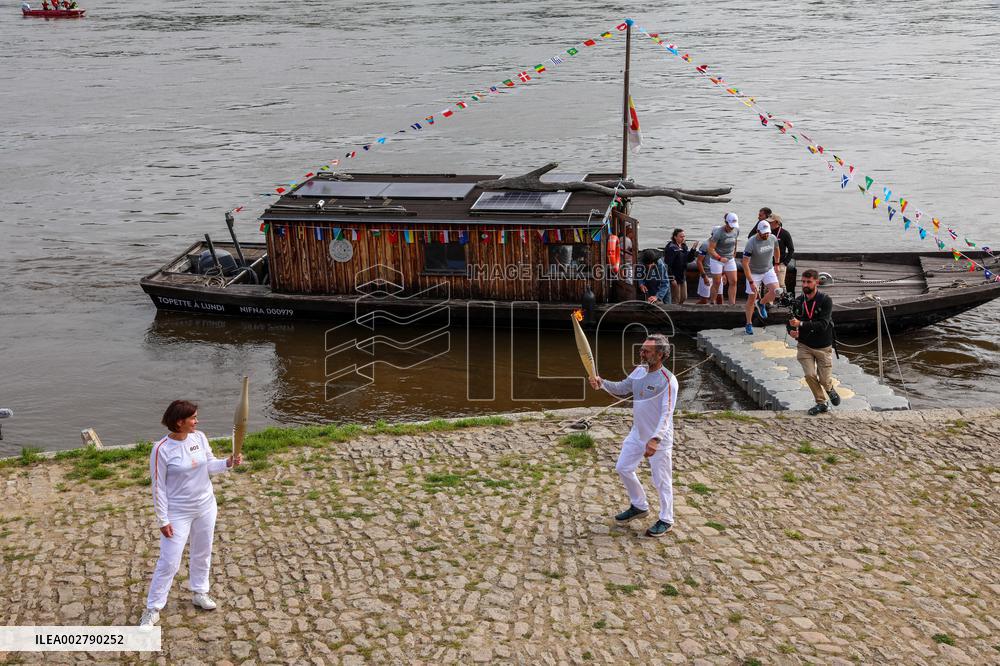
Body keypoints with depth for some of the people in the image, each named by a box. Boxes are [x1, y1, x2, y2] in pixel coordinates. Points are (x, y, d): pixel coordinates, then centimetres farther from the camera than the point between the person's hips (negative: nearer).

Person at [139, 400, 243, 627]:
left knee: (202, 553, 20)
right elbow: (158, 487, -16)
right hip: (178, 514, -5)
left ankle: (199, 593, 41)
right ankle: (153, 609, 14)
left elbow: (210, 465, 6)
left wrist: (228, 463, -15)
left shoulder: (199, 437, -7)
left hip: (206, 507, 6)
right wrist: (163, 520, -14)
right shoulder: (162, 450, -22)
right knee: (169, 563, -2)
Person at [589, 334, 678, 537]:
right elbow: (622, 389, 14)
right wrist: (602, 383, -4)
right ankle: (639, 506, 37)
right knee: (623, 468, 17)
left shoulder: (668, 381, -23)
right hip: (637, 434, 8)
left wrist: (655, 439, -37)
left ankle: (666, 520, 23)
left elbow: (667, 414, -28)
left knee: (661, 480, 4)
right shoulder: (639, 371, 0)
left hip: (659, 439, -8)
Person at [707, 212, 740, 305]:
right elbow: (710, 249, -20)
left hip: (730, 260, 5)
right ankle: (711, 303, 18)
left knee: (733, 282, -3)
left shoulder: (736, 230, -4)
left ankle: (732, 304, 0)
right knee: (717, 283, 1)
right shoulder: (719, 232, -21)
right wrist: (720, 258, -24)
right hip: (717, 260, -5)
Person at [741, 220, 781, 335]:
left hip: (768, 270, 4)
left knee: (775, 291, -16)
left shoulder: (773, 239, -10)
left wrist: (776, 264, 20)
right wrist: (751, 282, -26)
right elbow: (745, 263, -24)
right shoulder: (751, 243, -25)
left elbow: (776, 250, 14)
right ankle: (749, 324, 16)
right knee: (752, 298, 1)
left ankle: (762, 304, 15)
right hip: (753, 273, -4)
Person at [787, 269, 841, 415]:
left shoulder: (826, 301, -14)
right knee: (810, 375, -10)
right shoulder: (798, 302, -2)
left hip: (823, 347, -2)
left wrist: (801, 324, -33)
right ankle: (821, 403, 12)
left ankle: (830, 389, 38)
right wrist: (791, 331, -18)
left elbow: (823, 325, -24)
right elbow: (792, 322, 6)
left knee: (825, 379, 1)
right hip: (804, 346, 2)